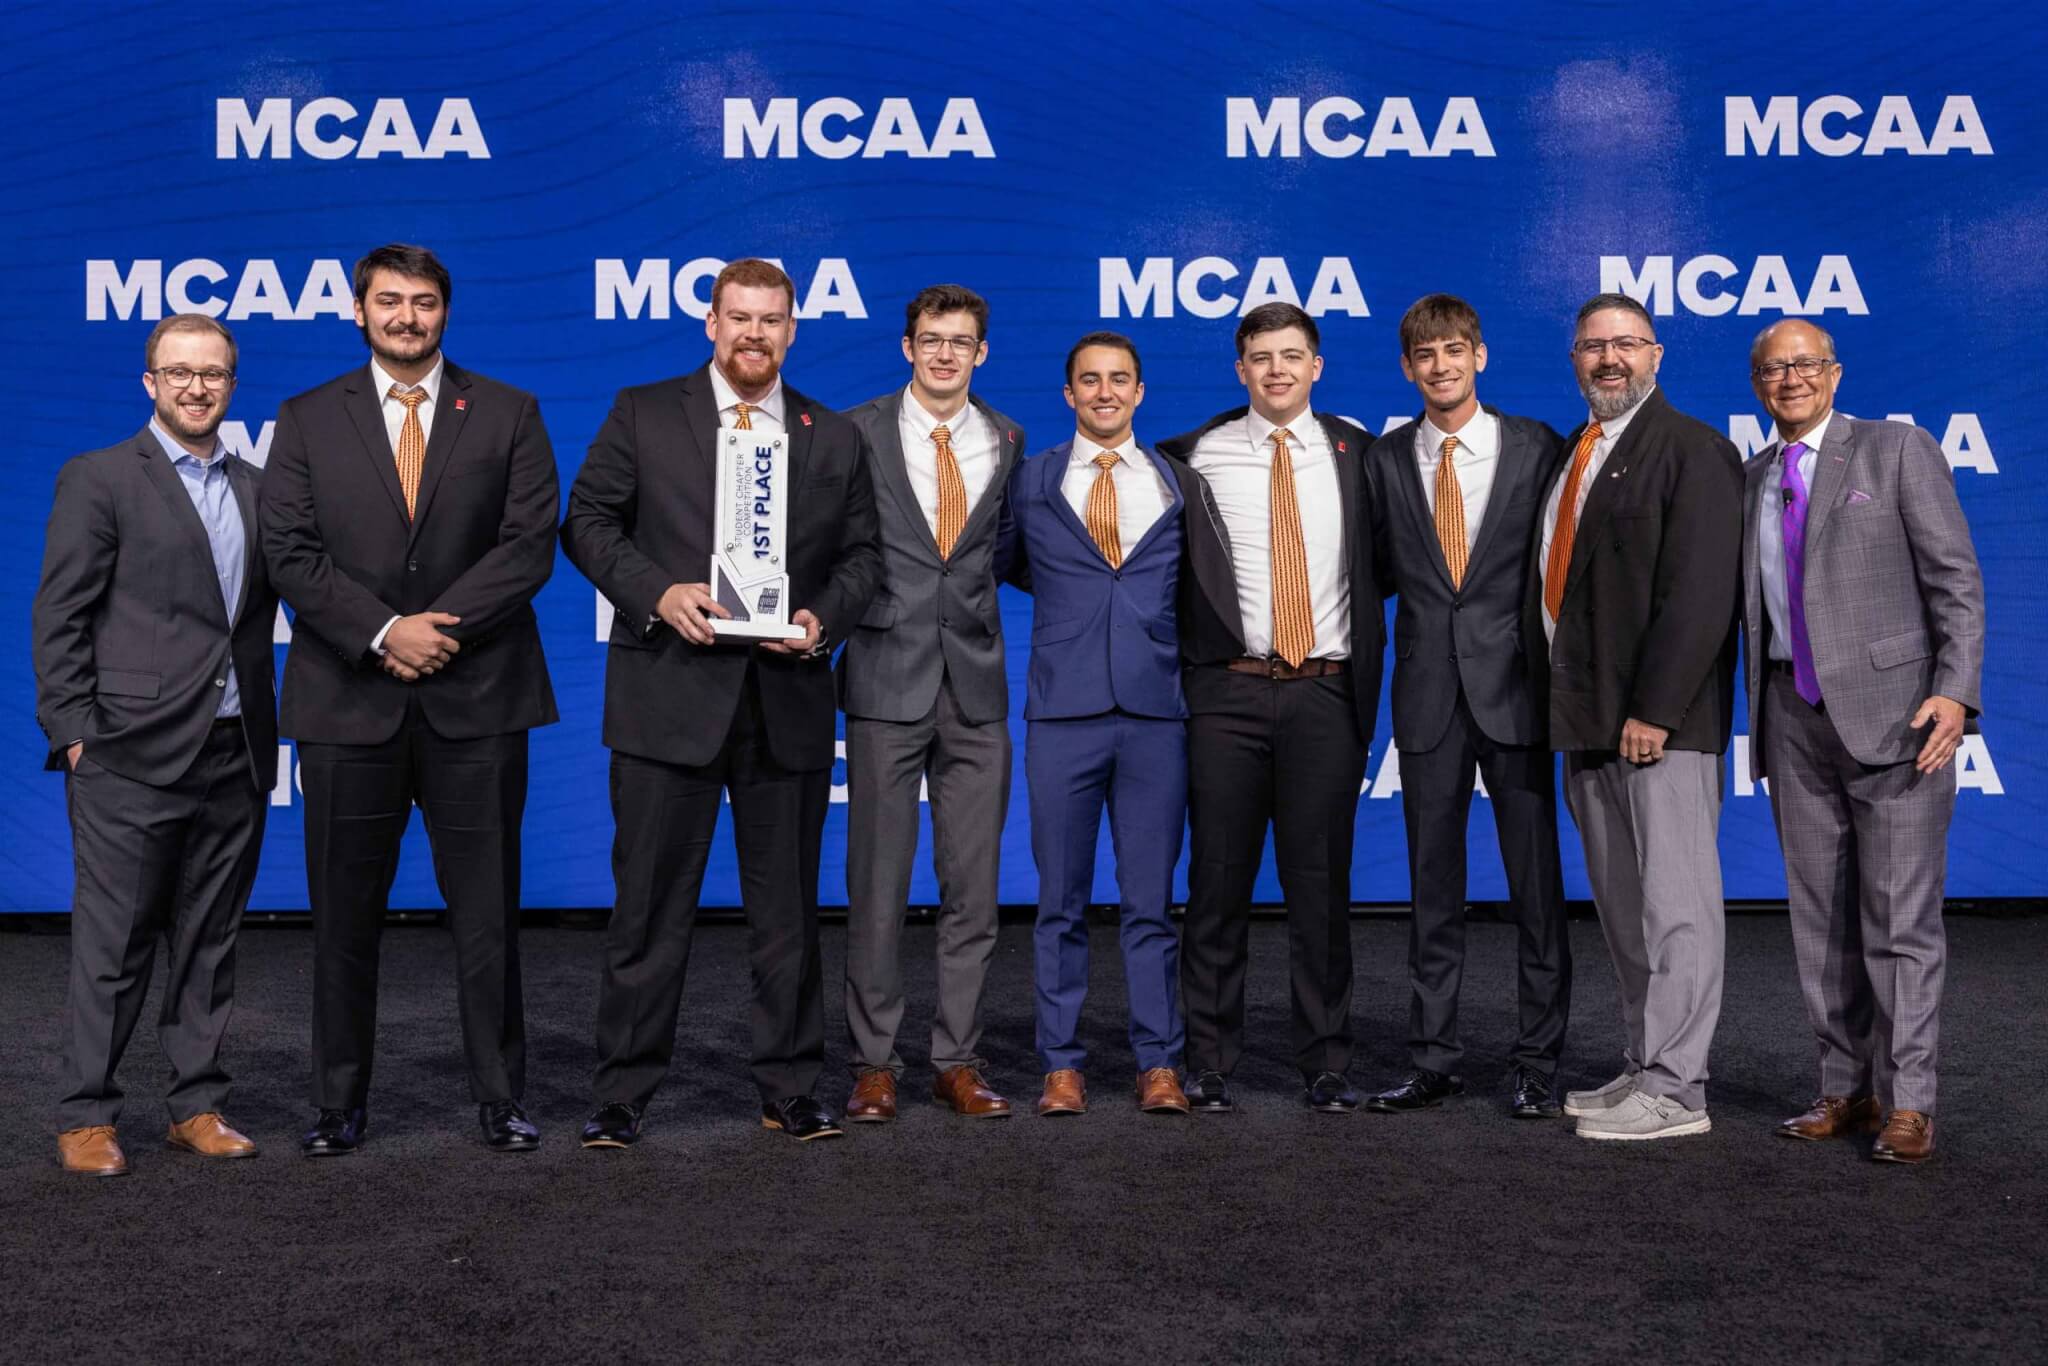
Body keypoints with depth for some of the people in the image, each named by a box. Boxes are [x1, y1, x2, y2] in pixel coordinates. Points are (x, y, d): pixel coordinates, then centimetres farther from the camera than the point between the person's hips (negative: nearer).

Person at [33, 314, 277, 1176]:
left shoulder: (255, 489, 14)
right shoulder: (99, 480, 0)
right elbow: (59, 617, -3)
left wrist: (265, 726, 9)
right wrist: (74, 731, -10)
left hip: (236, 757, 5)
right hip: (133, 758, -5)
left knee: (210, 943, 10)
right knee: (112, 946, 1)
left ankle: (197, 1105, 20)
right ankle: (85, 1118, 12)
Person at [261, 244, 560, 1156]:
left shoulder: (507, 415, 7)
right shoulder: (307, 421, 9)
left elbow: (529, 543, -2)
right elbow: (291, 555, 0)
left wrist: (441, 625, -13)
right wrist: (384, 632, -13)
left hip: (476, 698, -1)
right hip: (348, 700, 1)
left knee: (487, 910, 4)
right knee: (344, 915, 7)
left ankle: (500, 1098, 15)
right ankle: (339, 1104, 19)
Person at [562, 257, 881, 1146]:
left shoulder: (835, 438, 12)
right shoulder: (642, 414, 5)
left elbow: (861, 553, 12)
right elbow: (588, 521, 3)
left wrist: (824, 620, -7)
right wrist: (657, 593, -13)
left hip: (788, 699, 2)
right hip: (669, 693, -2)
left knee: (786, 905, 9)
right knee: (650, 904, 3)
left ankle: (789, 1089, 20)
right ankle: (623, 1094, 13)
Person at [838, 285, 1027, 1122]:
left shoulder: (1007, 441, 10)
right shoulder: (858, 432, 2)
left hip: (975, 683, 3)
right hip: (888, 678, -3)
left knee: (974, 887, 5)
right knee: (878, 885, 2)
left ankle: (957, 1061, 15)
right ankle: (873, 1062, 13)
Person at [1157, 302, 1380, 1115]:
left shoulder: (1355, 454, 9)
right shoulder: (1196, 458, 4)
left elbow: (1378, 566, 15)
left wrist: (1363, 673, 8)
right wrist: (1184, 664, -2)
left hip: (1326, 693, 1)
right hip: (1229, 690, -1)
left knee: (1321, 881, 5)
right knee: (1219, 880, 3)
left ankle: (1325, 1064, 15)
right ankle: (1210, 1062, 12)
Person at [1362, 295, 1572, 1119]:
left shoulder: (1535, 447, 2)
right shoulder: (1386, 459, 7)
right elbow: (1377, 572, 11)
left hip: (1513, 689, -2)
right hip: (1428, 694, 2)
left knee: (1536, 883, 3)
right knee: (1433, 888, 8)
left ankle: (1538, 1064, 13)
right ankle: (1433, 1060, 17)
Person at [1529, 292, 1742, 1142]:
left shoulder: (1692, 450, -6)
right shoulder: (1570, 457, 18)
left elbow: (1700, 591, -14)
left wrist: (1654, 710, -19)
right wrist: (1557, 706, 12)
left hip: (1660, 722, -8)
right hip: (1586, 720, 8)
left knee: (1673, 904, -4)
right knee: (1621, 909, 11)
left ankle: (1675, 1090, 1)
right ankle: (1646, 1070, 20)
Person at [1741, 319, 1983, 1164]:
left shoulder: (1898, 450, 0)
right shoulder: (1753, 479, 15)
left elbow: (1956, 579, -5)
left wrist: (1955, 691, -16)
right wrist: (1760, 721, 12)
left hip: (1891, 709, -5)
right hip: (1795, 715, 5)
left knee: (1901, 919, -3)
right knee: (1821, 920, 8)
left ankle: (1907, 1104, 4)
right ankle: (1847, 1089, 16)